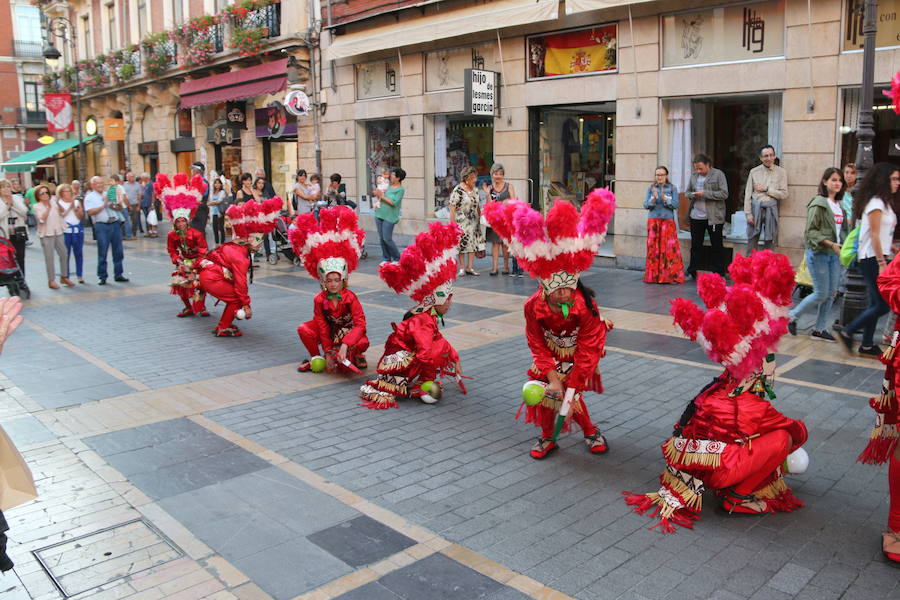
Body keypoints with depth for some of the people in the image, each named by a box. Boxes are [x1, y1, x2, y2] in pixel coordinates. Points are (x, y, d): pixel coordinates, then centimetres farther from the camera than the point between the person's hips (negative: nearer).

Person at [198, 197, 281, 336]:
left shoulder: (233, 247, 12)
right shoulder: (240, 256, -19)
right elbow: (240, 282, -20)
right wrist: (246, 305, -15)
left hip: (208, 275, 10)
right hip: (212, 279, -10)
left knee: (236, 297, 15)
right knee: (237, 299, -5)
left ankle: (224, 324, 25)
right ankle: (223, 328, 1)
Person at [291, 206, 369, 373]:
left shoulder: (350, 298, -22)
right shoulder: (319, 300, -15)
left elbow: (360, 324, -26)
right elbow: (322, 325, -10)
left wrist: (345, 345, -37)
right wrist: (328, 352, -12)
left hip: (350, 331, -2)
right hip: (330, 331, 2)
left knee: (362, 343, -32)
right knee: (304, 330, -20)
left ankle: (357, 355, 9)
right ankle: (315, 358, 6)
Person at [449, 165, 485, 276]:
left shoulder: (474, 189, 10)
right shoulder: (457, 190, -10)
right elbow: (452, 208, -11)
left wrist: (479, 217, 13)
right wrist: (453, 223, -14)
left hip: (474, 222, 6)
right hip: (462, 222, -6)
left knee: (474, 243, 3)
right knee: (462, 244, 0)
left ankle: (470, 267, 10)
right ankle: (462, 268, 9)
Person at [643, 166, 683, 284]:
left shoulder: (672, 189, 4)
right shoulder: (651, 188, 7)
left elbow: (675, 205, -4)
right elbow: (646, 205, 1)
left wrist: (664, 198, -17)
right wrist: (654, 198, -17)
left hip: (668, 221, -1)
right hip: (653, 221, 1)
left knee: (670, 248, -7)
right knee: (653, 247, -1)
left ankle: (671, 276, -3)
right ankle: (653, 276, 5)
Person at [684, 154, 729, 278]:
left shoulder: (718, 174, -7)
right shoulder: (694, 175, 8)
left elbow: (724, 194, -13)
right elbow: (687, 192, 15)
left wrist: (705, 193, -20)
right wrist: (692, 195, -8)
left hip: (714, 217, -4)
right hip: (696, 216, 4)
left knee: (717, 245, 5)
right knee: (695, 245, 11)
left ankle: (719, 274, 12)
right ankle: (691, 272, 20)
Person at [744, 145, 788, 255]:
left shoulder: (781, 172, 4)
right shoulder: (754, 171, 6)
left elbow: (784, 195, 0)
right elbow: (748, 194, 3)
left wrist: (767, 189, -7)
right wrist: (748, 213, -4)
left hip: (771, 208, 0)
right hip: (756, 208, 0)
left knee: (769, 241, 5)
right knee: (752, 240, 0)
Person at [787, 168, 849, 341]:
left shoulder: (839, 205, 13)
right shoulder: (818, 204, -10)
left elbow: (842, 228, 21)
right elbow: (811, 231, -15)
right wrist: (830, 243, -22)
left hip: (834, 254, 7)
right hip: (818, 253, -7)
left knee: (831, 294, 7)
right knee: (821, 293, -6)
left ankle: (820, 329, 16)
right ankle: (792, 316, 13)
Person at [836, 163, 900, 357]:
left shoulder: (884, 203, 18)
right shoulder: (876, 203, -12)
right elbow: (874, 235, -17)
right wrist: (881, 263, -19)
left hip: (877, 257, 10)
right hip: (872, 259, -10)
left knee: (877, 304, 10)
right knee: (883, 305, -9)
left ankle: (867, 346, 14)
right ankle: (846, 332, -2)